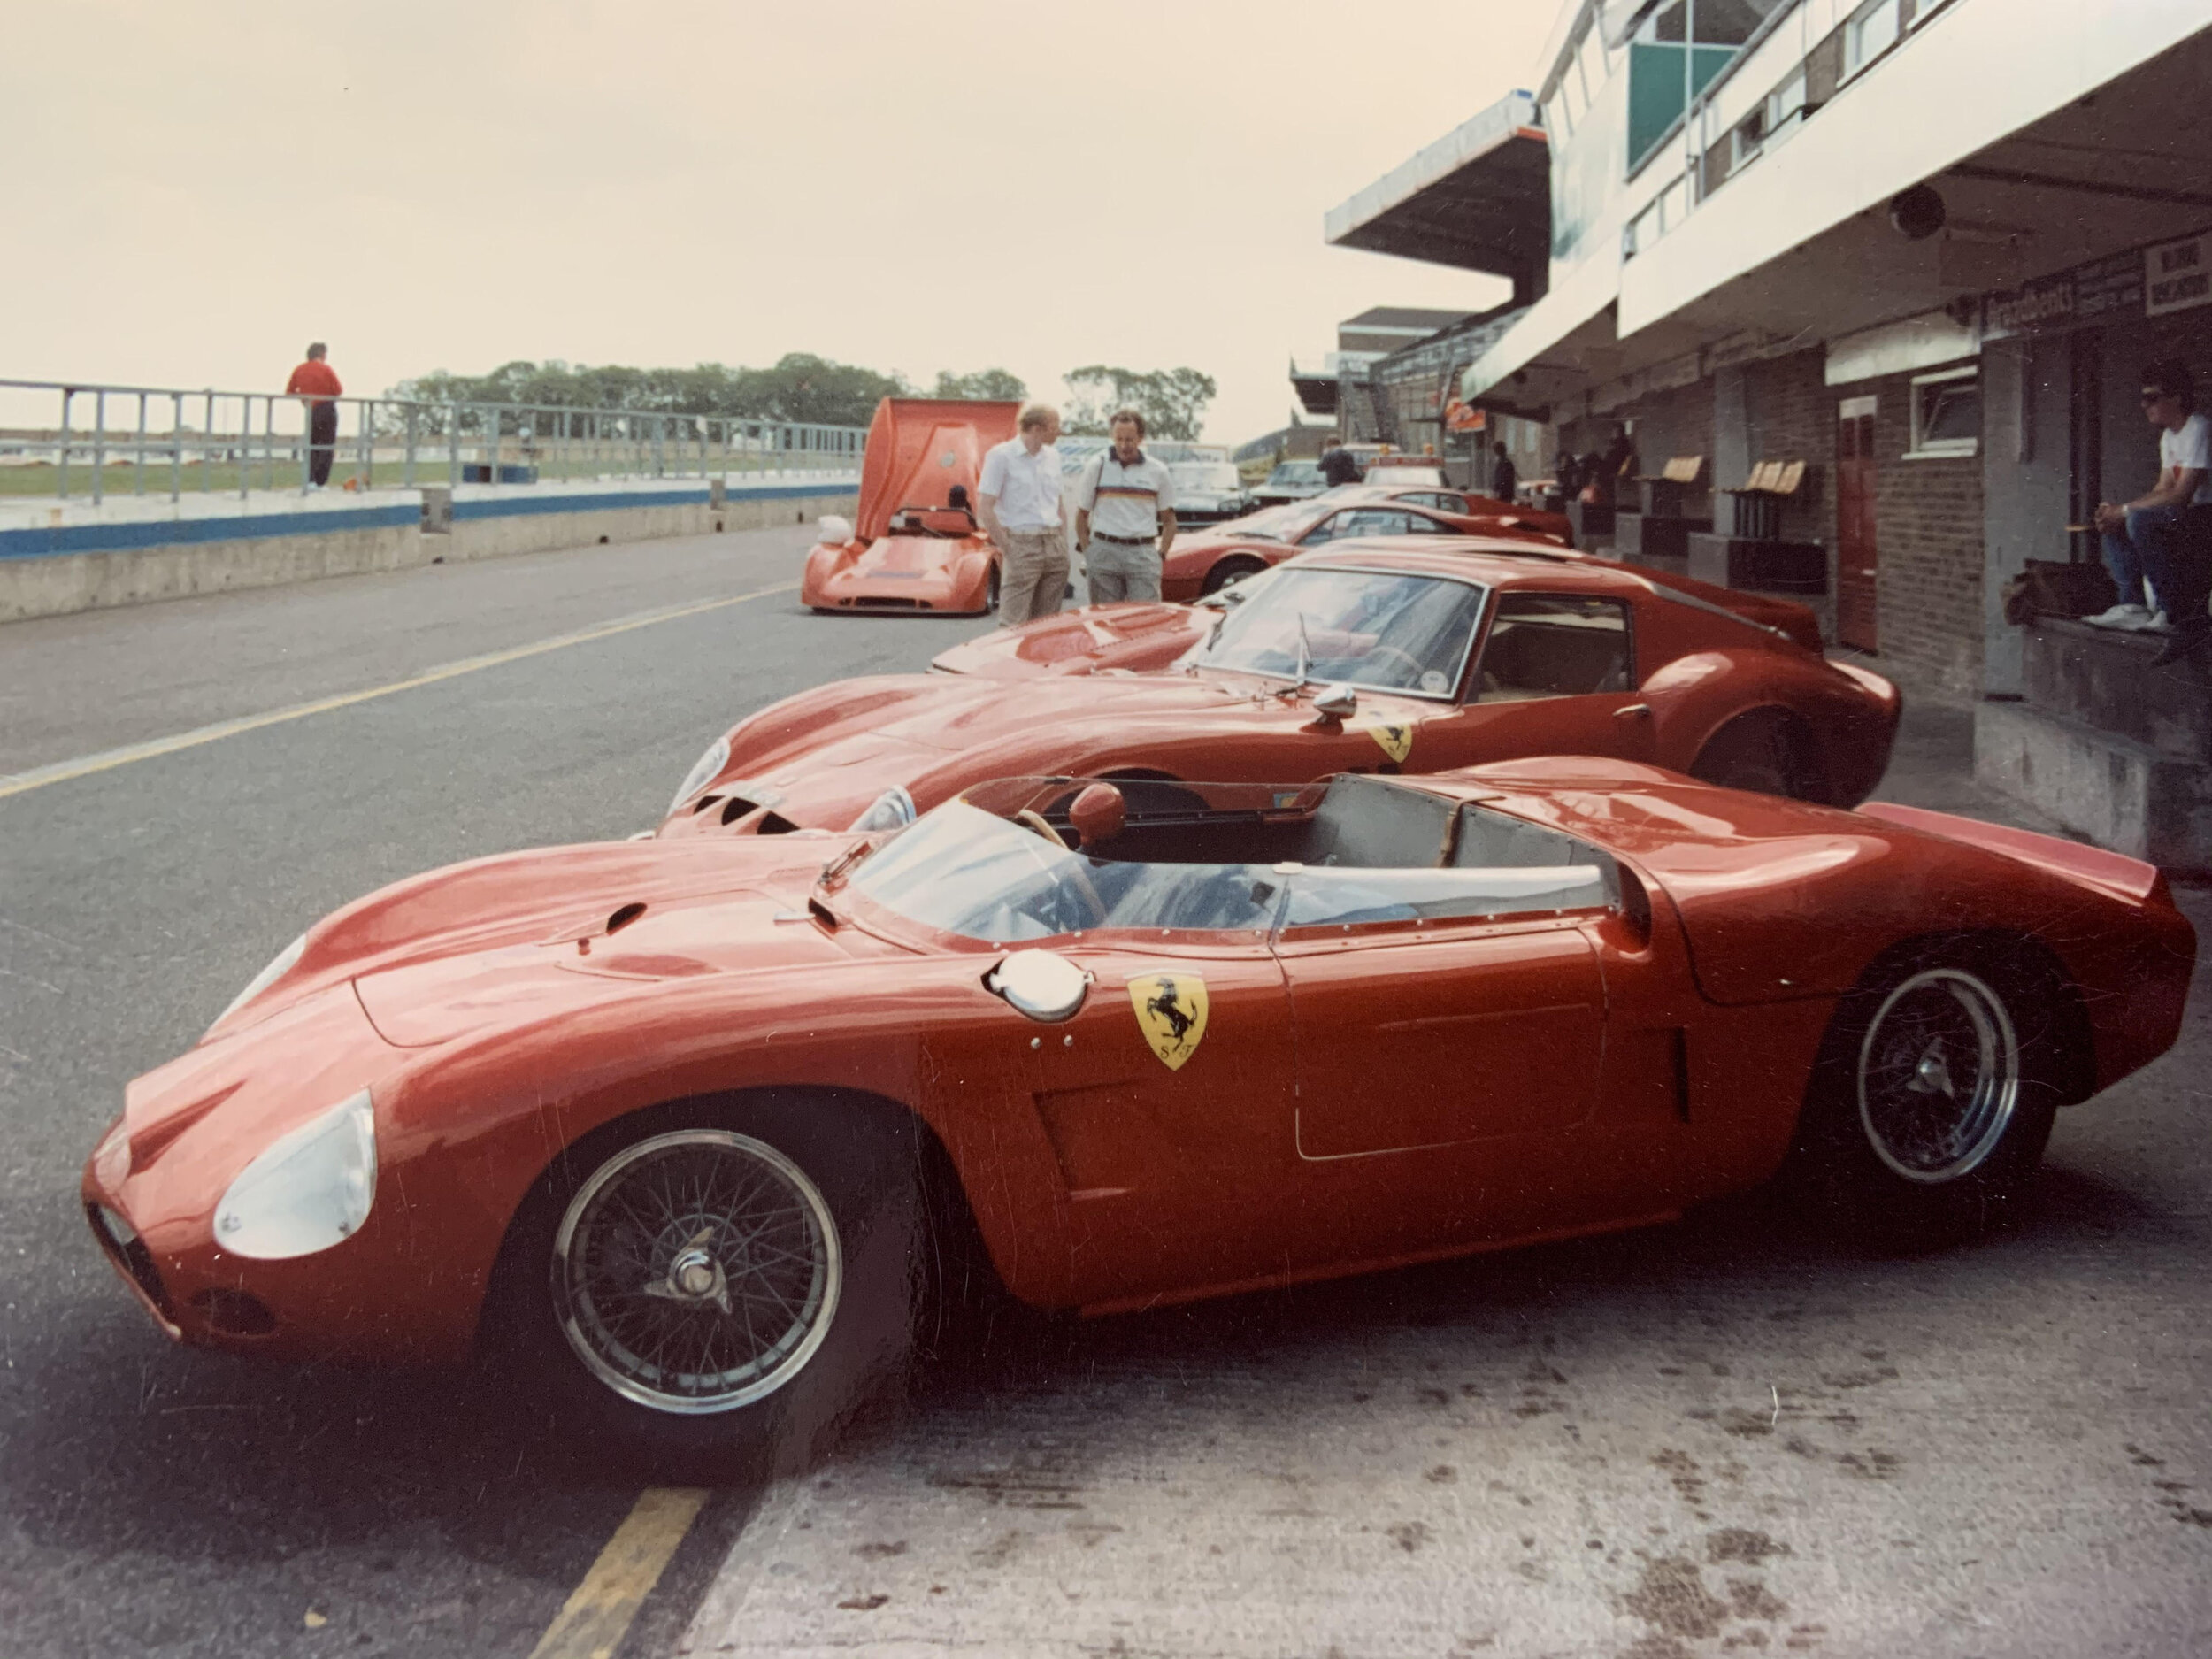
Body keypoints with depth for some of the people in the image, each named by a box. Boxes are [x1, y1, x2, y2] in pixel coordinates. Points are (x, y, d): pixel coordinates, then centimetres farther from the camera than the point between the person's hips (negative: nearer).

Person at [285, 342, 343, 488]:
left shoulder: (299, 370, 3)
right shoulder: (326, 369, -9)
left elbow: (289, 392, 5)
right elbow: (339, 391, -9)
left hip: (309, 412, 4)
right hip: (327, 409, -4)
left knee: (311, 447, 14)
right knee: (327, 447, 3)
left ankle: (310, 480, 0)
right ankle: (320, 482, -4)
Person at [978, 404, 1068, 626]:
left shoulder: (1052, 456, 13)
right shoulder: (1001, 455, -7)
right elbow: (985, 509, -10)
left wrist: (1064, 545, 12)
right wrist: (1007, 549, -11)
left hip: (1055, 548, 6)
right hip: (1022, 547, -6)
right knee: (1013, 625, -9)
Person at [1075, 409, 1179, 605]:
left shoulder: (1158, 471, 7)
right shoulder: (1097, 466, 5)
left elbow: (1169, 520, 13)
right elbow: (1082, 514, 10)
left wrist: (1161, 554, 0)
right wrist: (1087, 551, -1)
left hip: (1143, 553, 0)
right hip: (1104, 551, 0)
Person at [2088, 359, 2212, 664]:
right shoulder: (2169, 436, 14)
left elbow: (2180, 496, -23)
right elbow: (2163, 489, 12)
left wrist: (2124, 510, -17)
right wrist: (2116, 511, -4)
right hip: (2184, 520, 10)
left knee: (2141, 521, -31)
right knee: (2113, 525, 5)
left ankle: (2178, 612, -25)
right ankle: (2134, 605, -7)